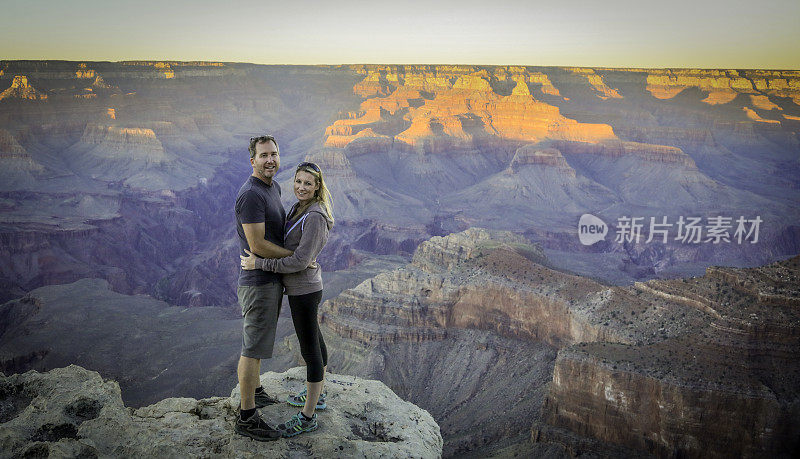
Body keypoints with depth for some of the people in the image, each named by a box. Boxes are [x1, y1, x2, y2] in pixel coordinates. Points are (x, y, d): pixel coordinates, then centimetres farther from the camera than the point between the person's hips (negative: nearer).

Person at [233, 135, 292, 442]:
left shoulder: (274, 188, 11)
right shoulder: (251, 194, -21)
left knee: (257, 342, 23)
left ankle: (255, 393, 40)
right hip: (258, 282, -10)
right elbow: (257, 246, -25)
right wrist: (296, 254, -15)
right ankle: (247, 418, 8)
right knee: (253, 349, -2)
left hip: (272, 279, 10)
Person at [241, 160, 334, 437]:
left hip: (304, 290, -10)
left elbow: (300, 261, -25)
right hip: (302, 288, 10)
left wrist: (259, 264, -20)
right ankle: (317, 396, 39)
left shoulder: (315, 217, -22)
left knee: (310, 349, 0)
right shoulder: (299, 208, 8)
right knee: (314, 341, 21)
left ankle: (308, 416, 12)